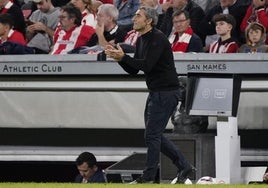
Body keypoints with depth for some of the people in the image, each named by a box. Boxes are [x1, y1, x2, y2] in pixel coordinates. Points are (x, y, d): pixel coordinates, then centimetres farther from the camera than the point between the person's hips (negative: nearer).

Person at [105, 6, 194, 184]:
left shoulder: (157, 39, -17)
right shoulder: (141, 40, 12)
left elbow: (147, 65, -26)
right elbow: (133, 70, 14)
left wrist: (124, 57, -20)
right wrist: (119, 57, -2)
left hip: (166, 92, -10)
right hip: (155, 92, 10)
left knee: (152, 135, -7)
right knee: (154, 135, 12)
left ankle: (148, 177, -1)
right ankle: (184, 166, 19)